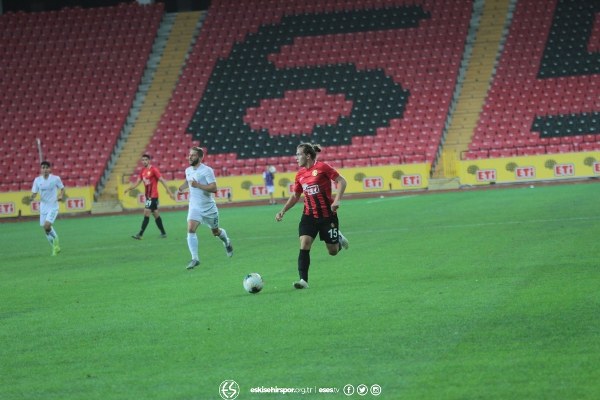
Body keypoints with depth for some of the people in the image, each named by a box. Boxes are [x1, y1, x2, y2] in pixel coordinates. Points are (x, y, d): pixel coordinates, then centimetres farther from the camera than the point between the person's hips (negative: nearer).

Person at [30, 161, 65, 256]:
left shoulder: (56, 178, -8)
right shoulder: (37, 180, -1)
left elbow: (62, 188, 6)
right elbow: (34, 193, 3)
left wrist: (61, 196, -14)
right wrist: (31, 198, -19)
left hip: (53, 206, -4)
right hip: (43, 207, 4)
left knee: (47, 226, -21)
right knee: (46, 229, 7)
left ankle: (55, 239, 6)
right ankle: (55, 247, 26)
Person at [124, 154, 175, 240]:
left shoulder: (153, 169, -11)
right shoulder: (143, 171, 11)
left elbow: (162, 180, -12)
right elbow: (137, 182, 11)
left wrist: (169, 192, -14)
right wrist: (129, 188, -5)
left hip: (153, 195, -8)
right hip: (148, 196, 8)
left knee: (146, 214, -11)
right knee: (156, 214, 13)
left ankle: (140, 234, -12)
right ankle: (163, 233, 20)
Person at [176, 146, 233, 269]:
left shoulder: (207, 170, -15)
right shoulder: (188, 170, 4)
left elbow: (214, 188, -23)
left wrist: (198, 185, -32)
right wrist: (182, 187, 9)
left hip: (208, 207, -4)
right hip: (194, 207, 4)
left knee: (216, 231, 15)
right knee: (190, 230, -18)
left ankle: (226, 242, 50)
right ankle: (195, 258, -18)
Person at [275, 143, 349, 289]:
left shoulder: (322, 167, -11)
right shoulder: (300, 174, 6)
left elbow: (341, 181, -10)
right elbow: (295, 196, 15)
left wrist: (337, 200, -22)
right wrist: (283, 211, 4)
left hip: (328, 215, -4)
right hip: (309, 215, 4)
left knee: (333, 251, 5)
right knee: (304, 245, -15)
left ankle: (339, 239, 40)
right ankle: (303, 280, -15)